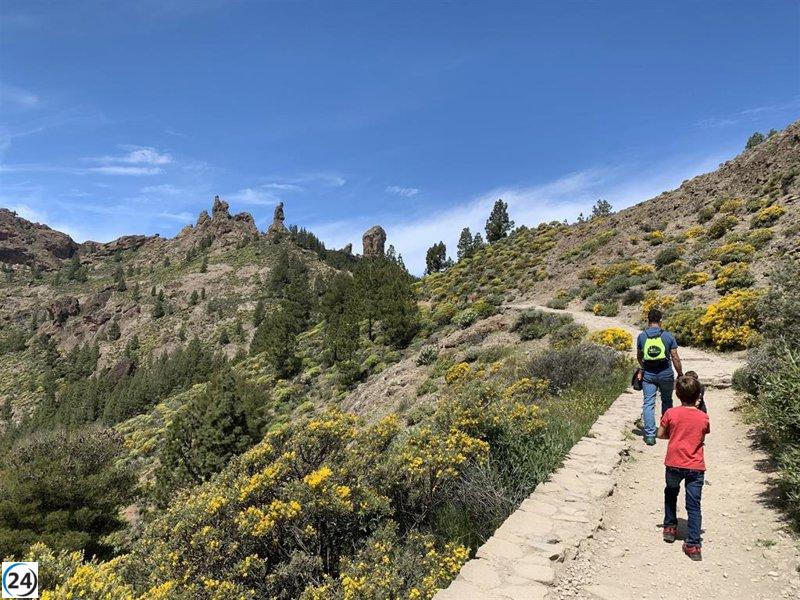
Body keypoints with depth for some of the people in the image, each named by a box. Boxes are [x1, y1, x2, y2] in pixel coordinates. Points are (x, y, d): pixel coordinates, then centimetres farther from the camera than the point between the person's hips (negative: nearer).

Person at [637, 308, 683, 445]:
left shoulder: (642, 336, 1)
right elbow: (675, 358, -5)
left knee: (648, 403, 1)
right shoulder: (668, 336, -5)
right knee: (666, 401, 20)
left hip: (648, 374, 0)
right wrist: (680, 374, 7)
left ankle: (650, 435, -4)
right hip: (665, 374, 0)